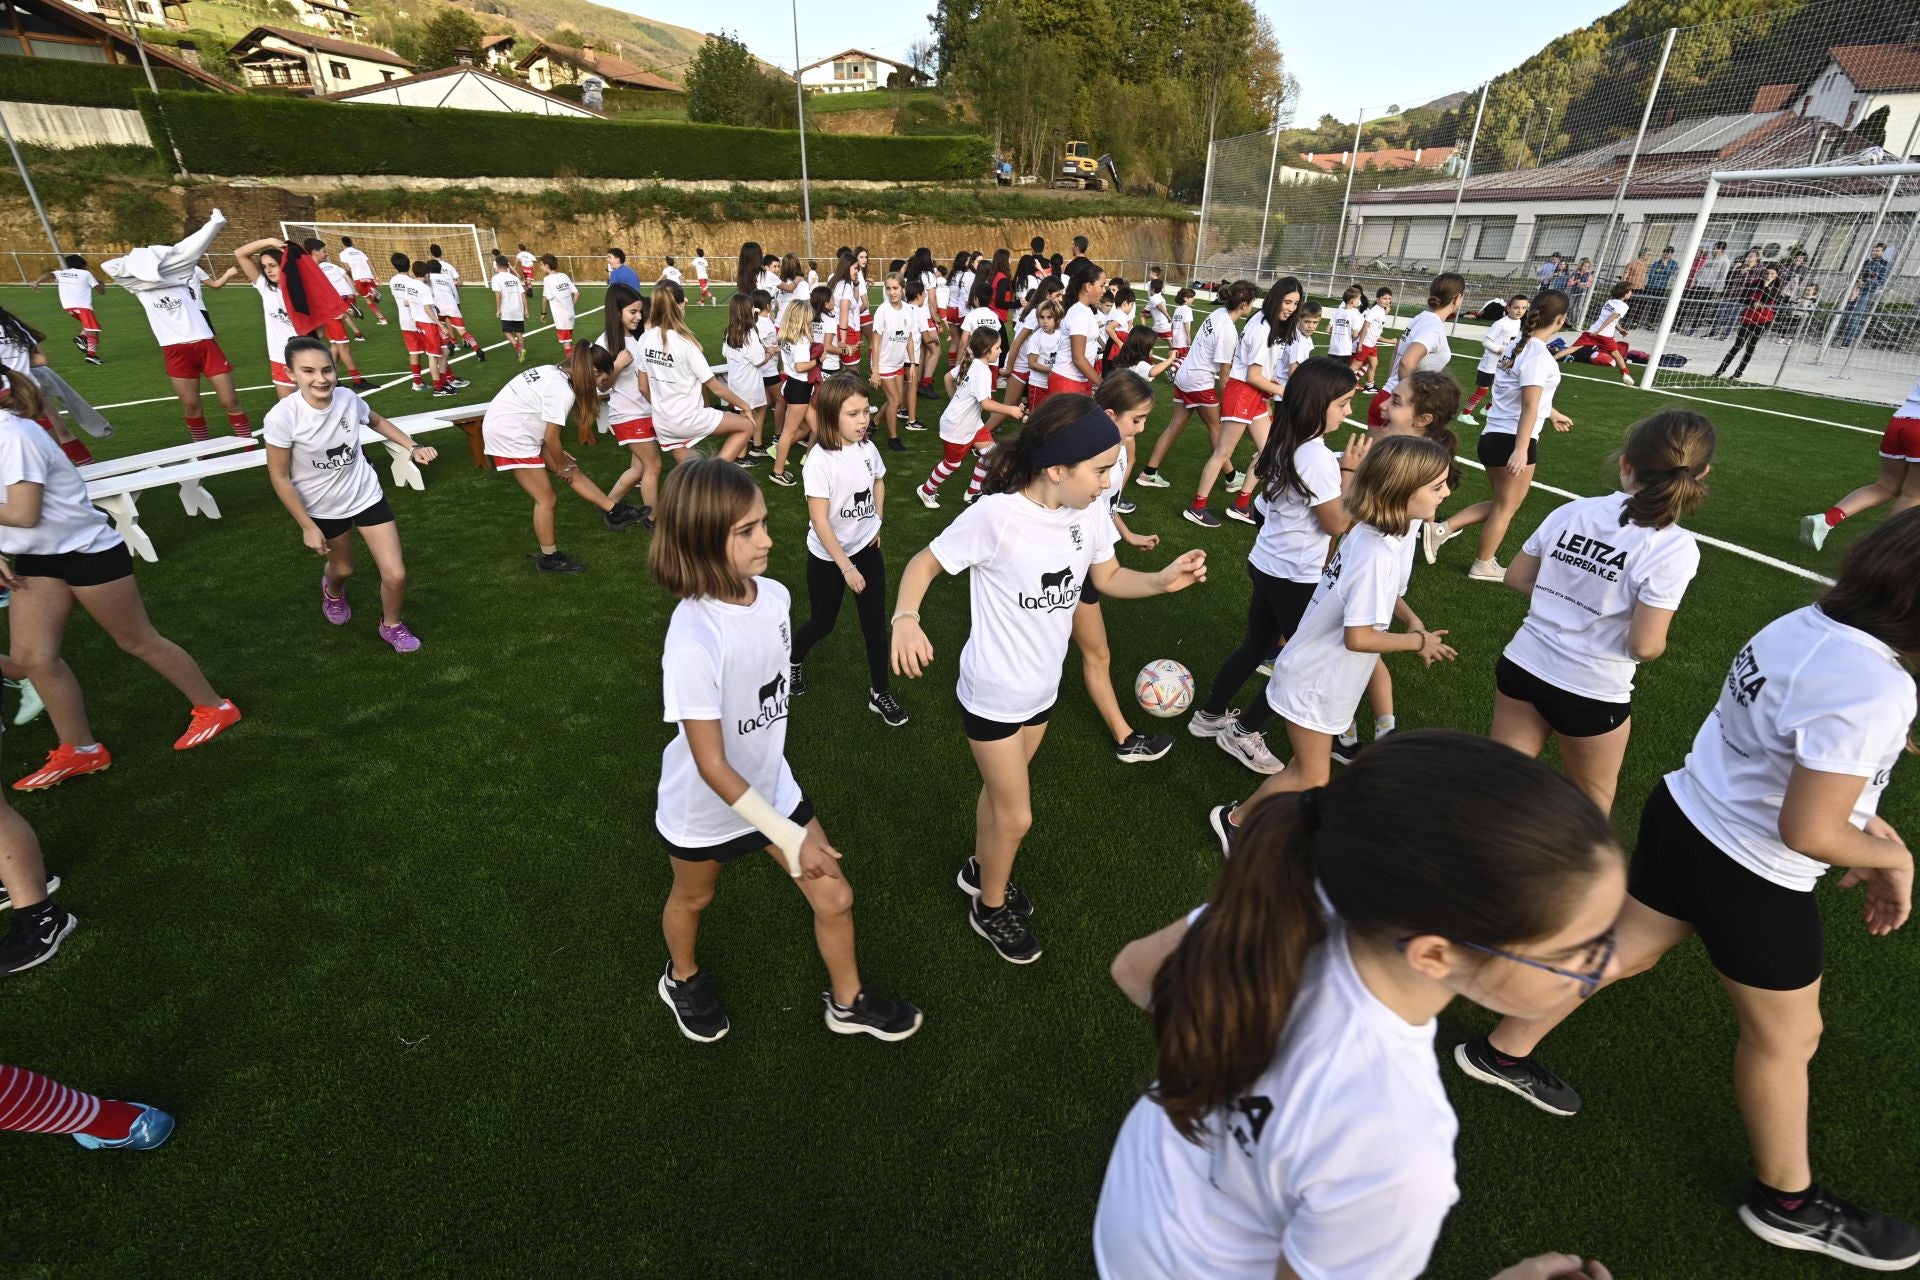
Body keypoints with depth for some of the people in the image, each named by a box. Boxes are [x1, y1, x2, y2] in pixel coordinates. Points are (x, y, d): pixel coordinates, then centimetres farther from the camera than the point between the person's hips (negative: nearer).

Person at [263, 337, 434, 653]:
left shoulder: (348, 398, -17)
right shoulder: (281, 417, -26)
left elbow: (377, 421, 9)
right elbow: (280, 477, -16)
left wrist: (413, 447, -2)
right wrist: (307, 527, -13)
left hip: (366, 495, 2)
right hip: (321, 508, -1)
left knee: (395, 575, -6)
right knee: (343, 569, 22)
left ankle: (392, 625, 26)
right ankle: (332, 591, 62)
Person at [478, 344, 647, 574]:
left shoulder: (557, 373, 4)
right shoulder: (563, 391, -23)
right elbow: (551, 437, -17)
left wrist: (559, 458, 9)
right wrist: (562, 465, 0)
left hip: (514, 428, 9)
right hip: (508, 433, -9)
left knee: (573, 471, 13)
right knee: (547, 500, 2)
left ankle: (614, 511, 21)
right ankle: (549, 558, 15)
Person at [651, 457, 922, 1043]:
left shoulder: (773, 595, -16)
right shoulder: (693, 640, -35)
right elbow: (712, 765, -28)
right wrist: (790, 838, -22)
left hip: (771, 785, 5)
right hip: (705, 805, -5)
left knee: (834, 897, 12)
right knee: (692, 899, 25)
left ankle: (848, 1002, 40)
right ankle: (683, 979, 59)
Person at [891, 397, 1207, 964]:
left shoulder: (1091, 511, -9)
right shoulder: (996, 516, -27)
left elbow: (1108, 578, 3)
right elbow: (925, 563, -17)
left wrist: (1162, 580, -16)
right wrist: (905, 619, -36)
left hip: (1043, 686, 6)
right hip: (993, 694, -6)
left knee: (1001, 788, 27)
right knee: (1016, 817, 9)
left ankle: (981, 868, 54)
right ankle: (991, 908, 38)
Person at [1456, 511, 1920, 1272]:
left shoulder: (1805, 625, -4)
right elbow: (1805, 831, -27)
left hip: (1685, 818, 8)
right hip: (1749, 879, -8)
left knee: (1624, 950, 25)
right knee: (1784, 1038, 16)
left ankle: (1504, 1052, 40)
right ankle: (1787, 1204, 41)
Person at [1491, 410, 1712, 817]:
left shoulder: (1572, 511, -5)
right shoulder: (1674, 547, -18)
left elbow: (1516, 578, 5)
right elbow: (1644, 646, -19)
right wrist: (1659, 642, 4)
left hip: (1522, 664, 3)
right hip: (1592, 693, -3)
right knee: (1593, 798, 24)